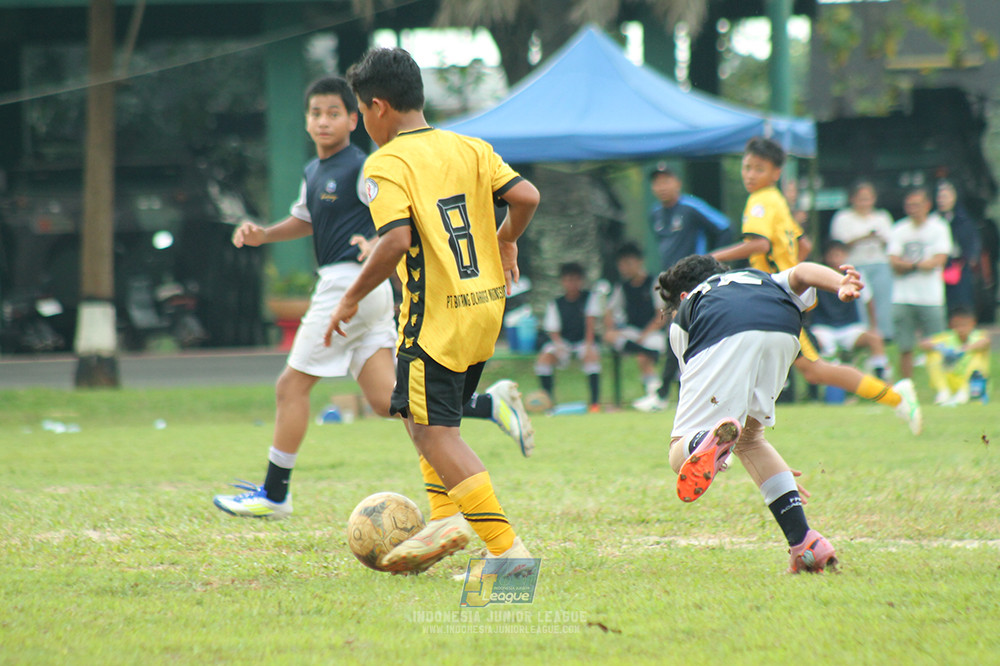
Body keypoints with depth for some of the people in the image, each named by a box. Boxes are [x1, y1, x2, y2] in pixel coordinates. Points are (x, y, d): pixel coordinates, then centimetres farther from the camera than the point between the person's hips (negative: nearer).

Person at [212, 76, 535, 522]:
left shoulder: (361, 169, -12)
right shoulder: (314, 171, 16)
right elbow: (305, 221, 31)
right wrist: (263, 234, 16)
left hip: (351, 283, -9)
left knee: (292, 386, -1)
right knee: (384, 399, 1)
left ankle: (274, 494, 7)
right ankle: (491, 404, -3)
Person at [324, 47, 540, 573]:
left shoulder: (385, 164, -11)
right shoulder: (470, 149, 8)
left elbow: (396, 240, -22)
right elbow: (526, 197, 0)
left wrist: (352, 298, -12)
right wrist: (504, 243, 20)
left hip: (435, 315, -8)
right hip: (485, 307, 8)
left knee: (433, 433, -5)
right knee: (427, 417, 25)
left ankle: (507, 547, -13)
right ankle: (447, 517, 17)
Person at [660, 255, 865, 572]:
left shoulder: (684, 315, 41)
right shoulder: (768, 281, 47)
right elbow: (801, 272, 23)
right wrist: (842, 285, 1)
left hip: (724, 341, -3)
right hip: (782, 332, 3)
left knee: (680, 456, 0)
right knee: (748, 437, 24)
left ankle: (715, 440, -38)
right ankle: (804, 541, 11)